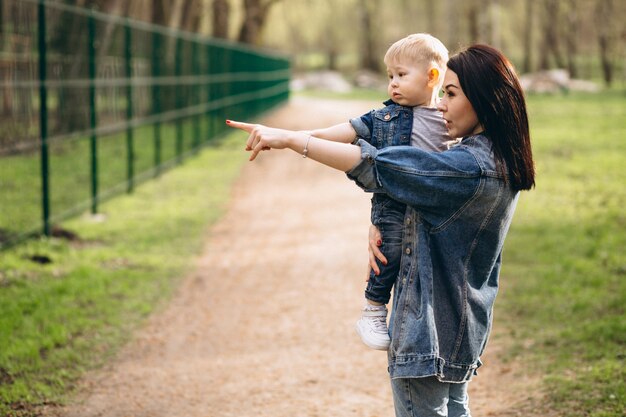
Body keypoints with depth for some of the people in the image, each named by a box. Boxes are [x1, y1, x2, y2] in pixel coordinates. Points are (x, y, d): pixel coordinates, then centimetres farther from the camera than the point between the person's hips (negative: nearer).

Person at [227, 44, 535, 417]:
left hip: (429, 331, -10)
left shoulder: (471, 168, -25)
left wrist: (289, 139, -26)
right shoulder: (500, 162, 5)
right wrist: (379, 226, -6)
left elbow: (376, 168, -28)